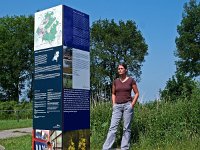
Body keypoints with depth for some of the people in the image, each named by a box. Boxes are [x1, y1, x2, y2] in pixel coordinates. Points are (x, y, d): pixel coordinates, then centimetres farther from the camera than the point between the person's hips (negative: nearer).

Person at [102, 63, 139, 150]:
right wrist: (114, 104, 8)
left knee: (126, 128, 1)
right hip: (117, 106, 3)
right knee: (112, 127, -3)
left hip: (127, 105, -3)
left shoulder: (131, 80, 0)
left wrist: (132, 104, -5)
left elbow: (137, 93, 4)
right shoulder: (116, 81, 9)